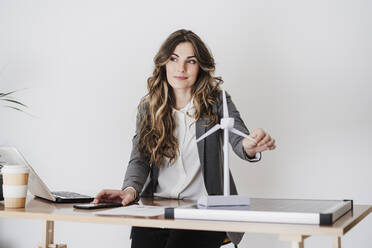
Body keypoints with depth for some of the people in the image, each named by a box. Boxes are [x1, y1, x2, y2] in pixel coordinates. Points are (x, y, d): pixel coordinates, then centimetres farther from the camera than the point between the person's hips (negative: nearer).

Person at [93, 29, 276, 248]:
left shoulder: (216, 100, 1)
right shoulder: (148, 107, 7)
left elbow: (238, 139, -13)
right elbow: (140, 158, 2)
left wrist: (251, 147, -38)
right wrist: (131, 189, -19)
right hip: (157, 206, 2)